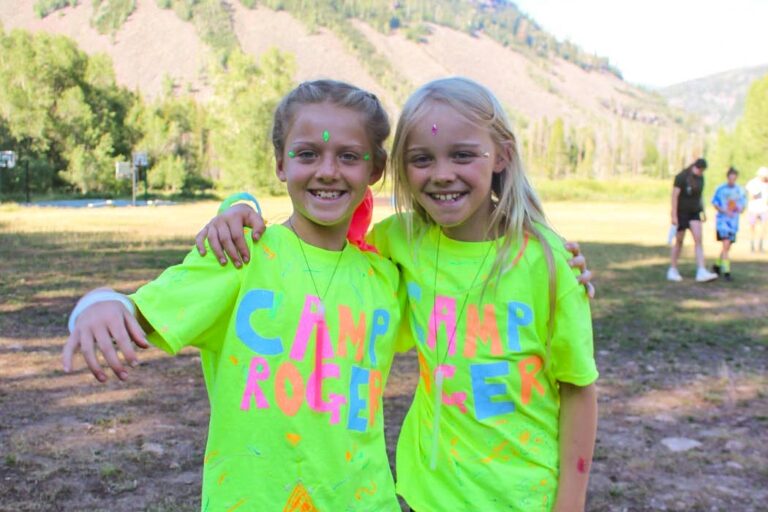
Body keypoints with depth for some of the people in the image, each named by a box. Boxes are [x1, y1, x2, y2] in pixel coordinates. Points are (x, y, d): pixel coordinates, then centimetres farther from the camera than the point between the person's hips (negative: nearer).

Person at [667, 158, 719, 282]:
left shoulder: (700, 177, 5)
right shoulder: (681, 177, -16)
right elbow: (674, 196, -18)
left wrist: (703, 211, 16)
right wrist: (674, 216, -22)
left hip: (694, 213, 6)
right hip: (681, 212, -6)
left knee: (698, 239, -9)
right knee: (679, 242, 2)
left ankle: (702, 272, -16)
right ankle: (672, 271, 17)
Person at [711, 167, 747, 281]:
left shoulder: (740, 190, 3)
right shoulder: (721, 189, -6)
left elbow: (743, 203, 13)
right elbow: (715, 203, -1)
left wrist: (741, 209, -10)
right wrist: (724, 211, -16)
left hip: (734, 220, 4)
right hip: (722, 219, -4)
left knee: (728, 246, 11)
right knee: (726, 244, -16)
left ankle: (717, 265, 32)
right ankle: (726, 271, -15)